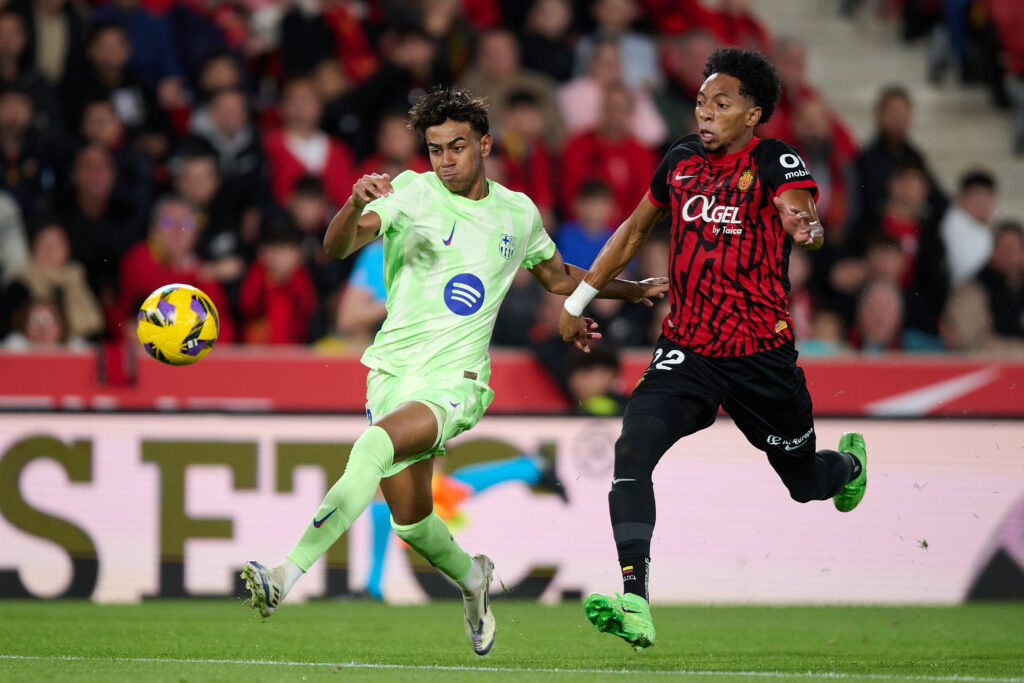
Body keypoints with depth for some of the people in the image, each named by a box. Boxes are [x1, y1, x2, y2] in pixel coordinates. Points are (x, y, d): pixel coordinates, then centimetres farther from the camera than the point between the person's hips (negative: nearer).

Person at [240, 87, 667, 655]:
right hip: (394, 368, 1)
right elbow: (337, 247, -17)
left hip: (455, 379, -1)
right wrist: (355, 205, -37)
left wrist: (633, 289, 25)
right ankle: (471, 577, 38)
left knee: (374, 446, -29)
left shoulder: (518, 213, 10)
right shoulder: (413, 193, -1)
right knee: (410, 521, 4)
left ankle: (285, 577, -35)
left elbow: (558, 277, 31)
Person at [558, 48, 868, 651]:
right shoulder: (682, 160, 6)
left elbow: (803, 215, -31)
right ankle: (635, 606, -30)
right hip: (687, 351, 3)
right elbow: (636, 230, 23)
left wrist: (806, 226, -55)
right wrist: (579, 299, 25)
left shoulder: (776, 162, -10)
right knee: (634, 448, -23)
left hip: (762, 354, -3)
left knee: (806, 481, 15)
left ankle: (850, 462, 55)